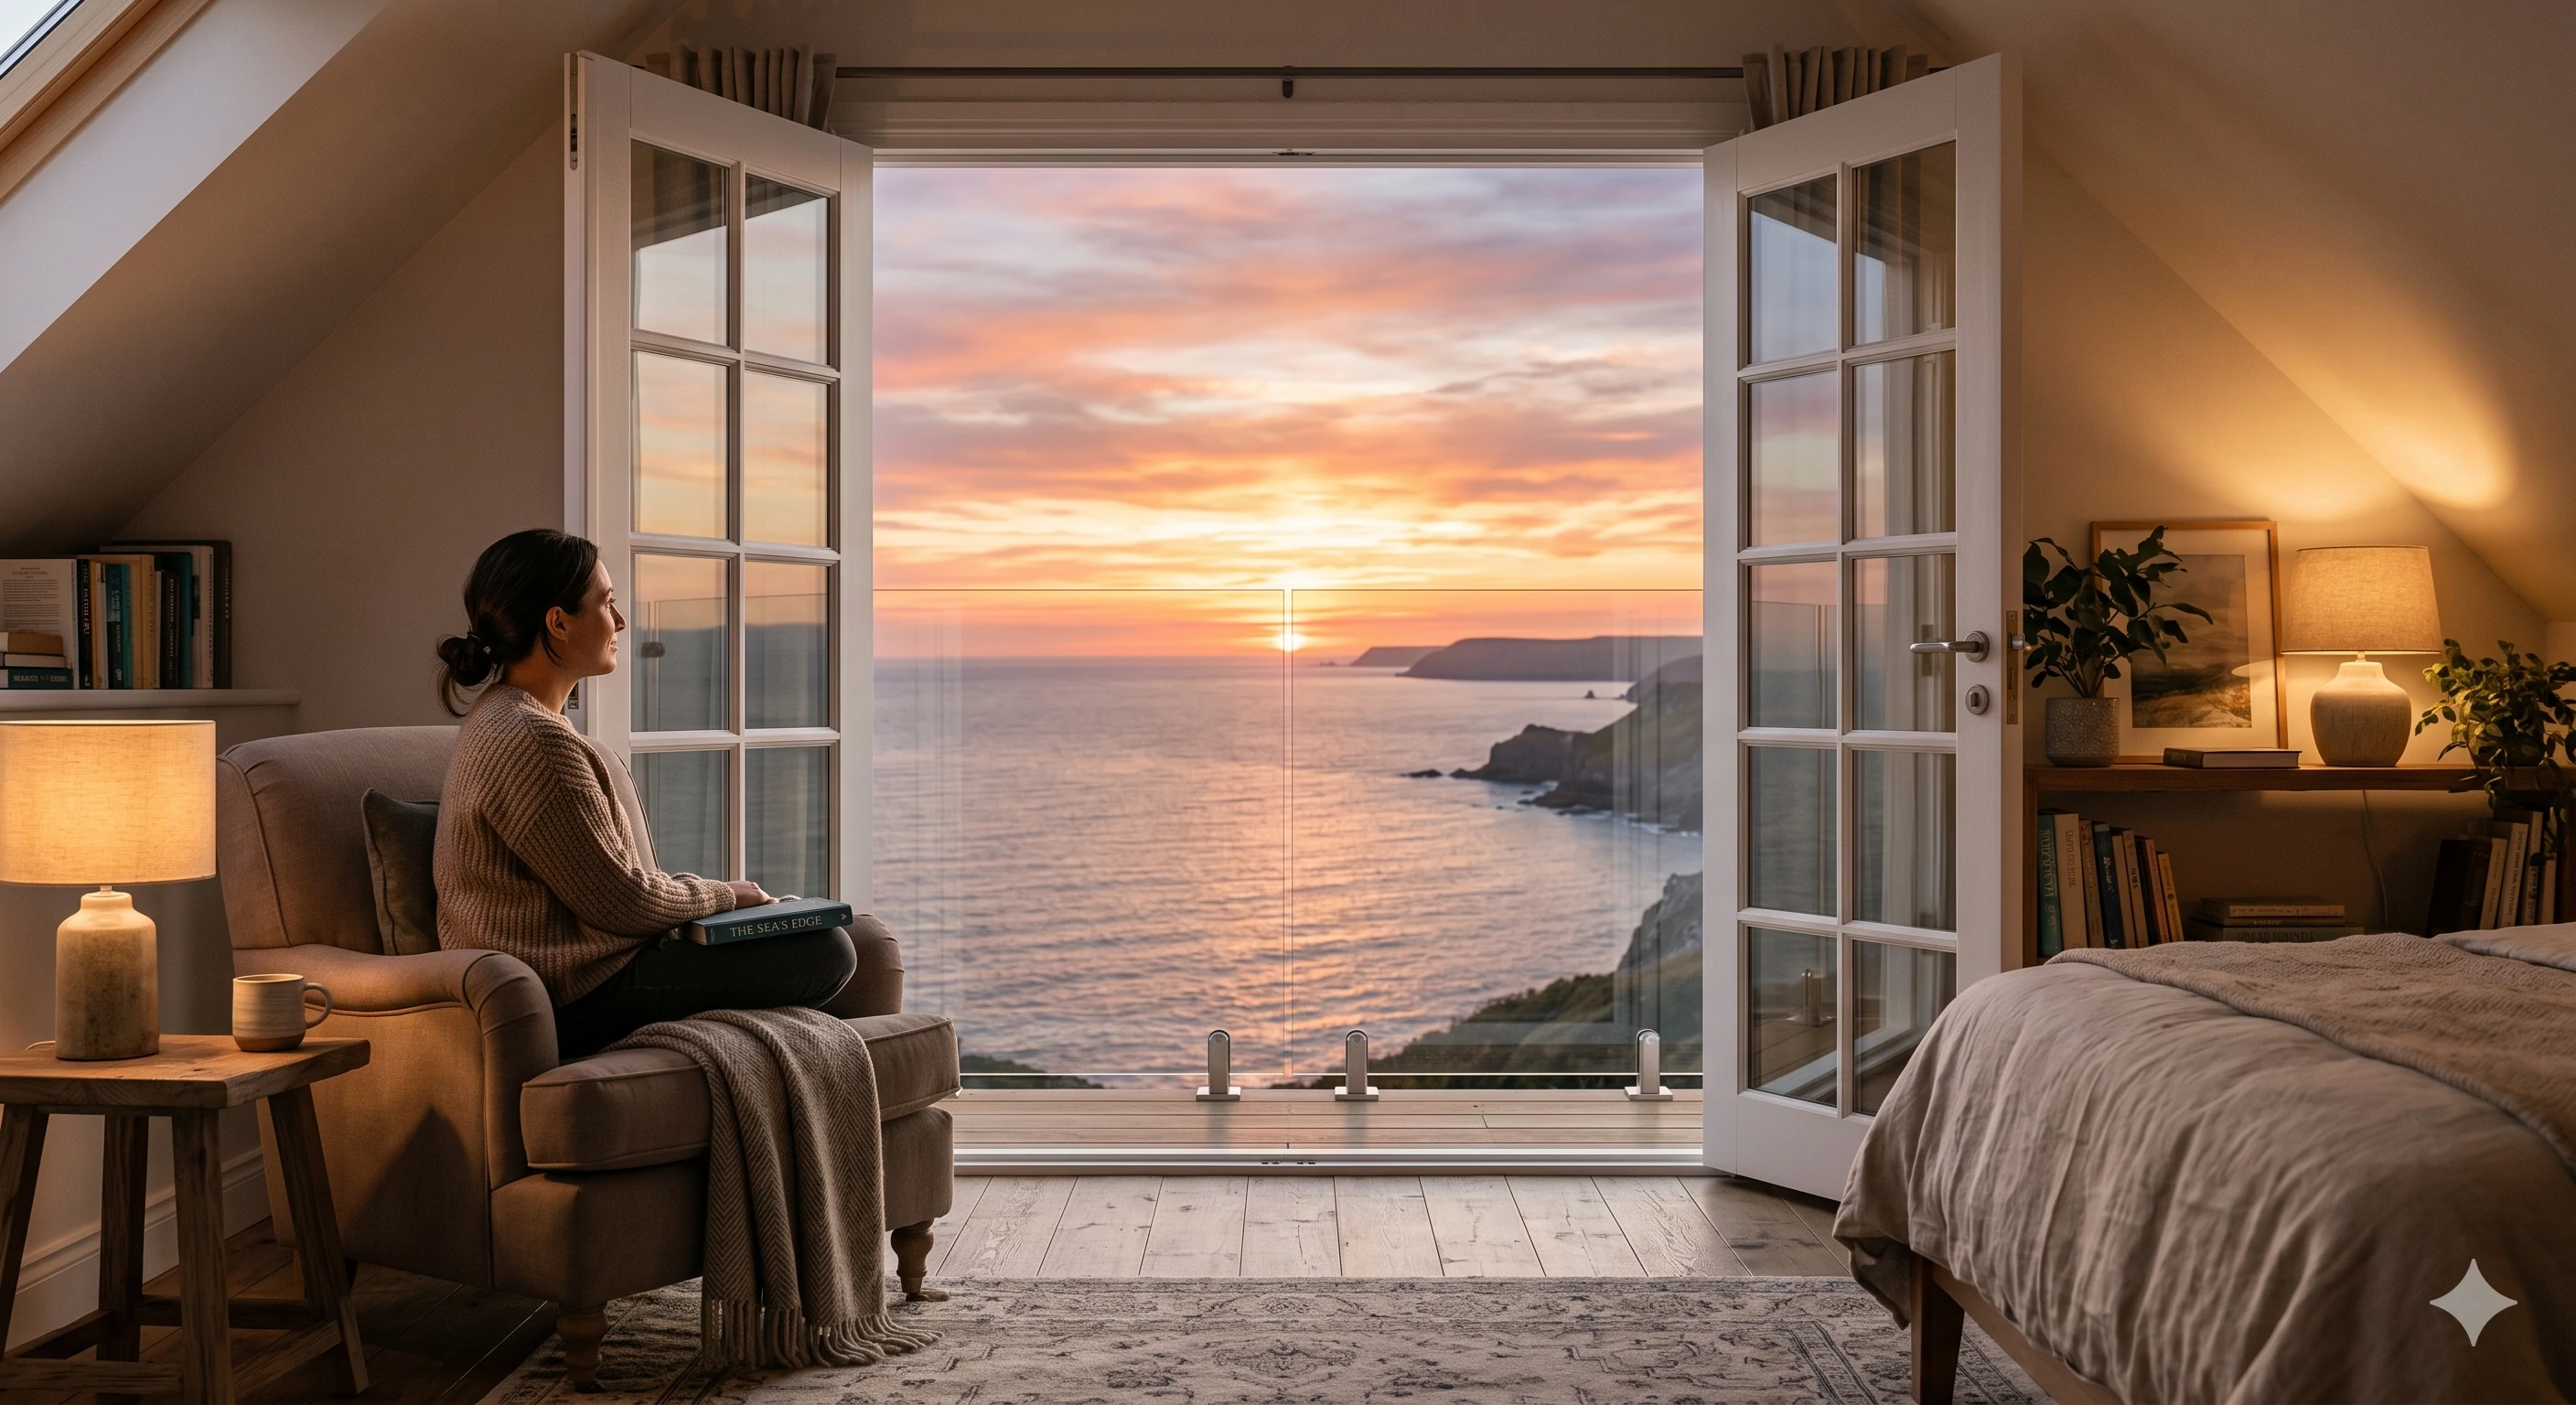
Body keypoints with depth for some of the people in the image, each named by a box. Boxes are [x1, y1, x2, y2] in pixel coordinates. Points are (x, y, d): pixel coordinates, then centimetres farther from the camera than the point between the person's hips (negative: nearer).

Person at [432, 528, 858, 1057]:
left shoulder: (498, 716, 12)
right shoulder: (533, 741, -23)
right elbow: (619, 901, -20)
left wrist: (710, 894, 9)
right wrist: (723, 894, -3)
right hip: (579, 998, -11)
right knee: (827, 952, -10)